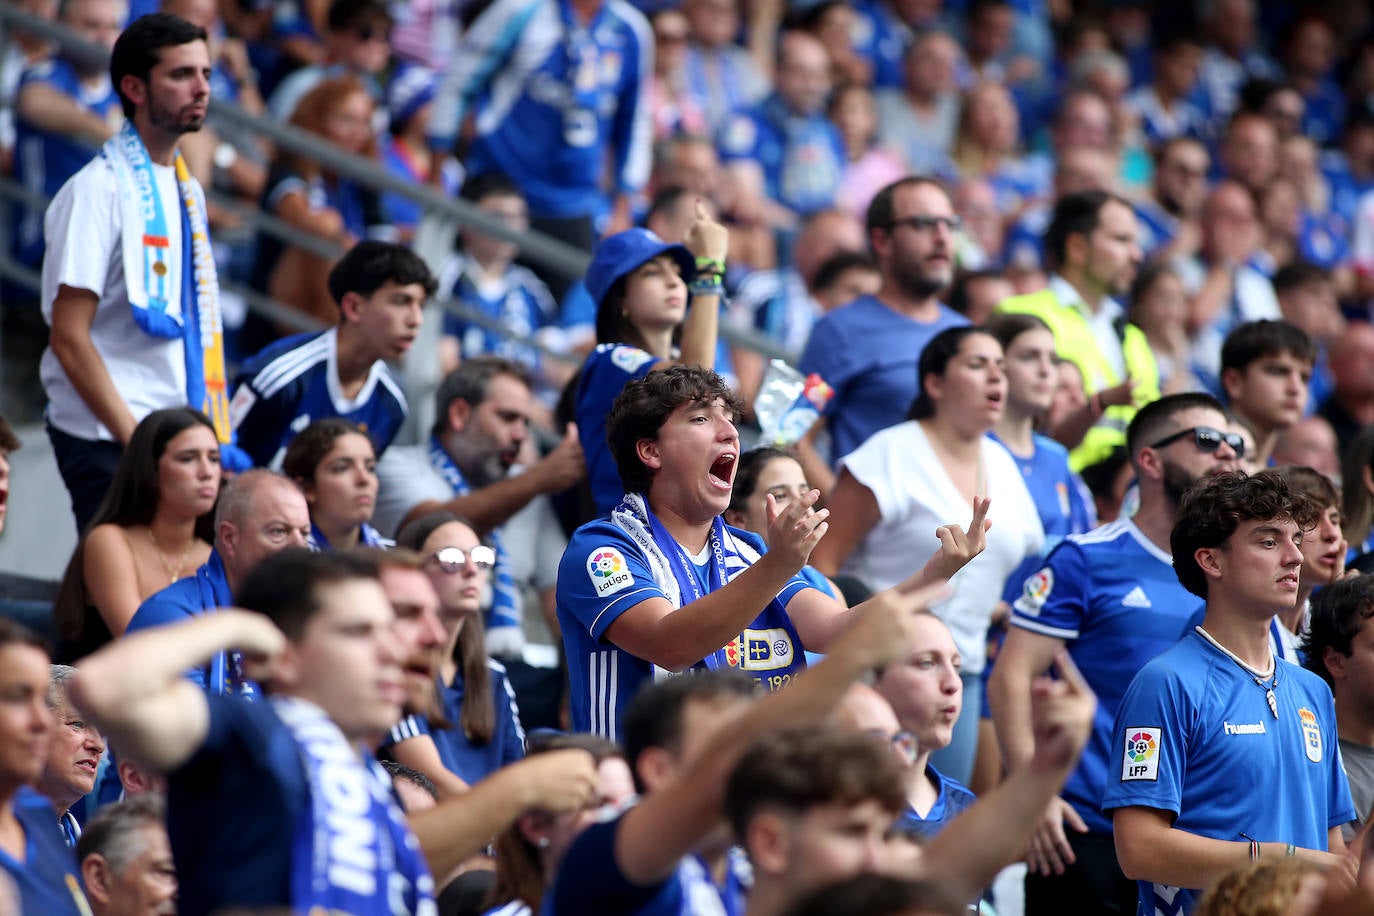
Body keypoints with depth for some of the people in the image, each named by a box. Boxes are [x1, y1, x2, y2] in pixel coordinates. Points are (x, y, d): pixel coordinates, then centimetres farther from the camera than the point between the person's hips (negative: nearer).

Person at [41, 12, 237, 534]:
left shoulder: (187, 190, 16)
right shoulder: (97, 191, -10)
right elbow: (69, 336, -15)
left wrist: (215, 438, 11)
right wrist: (135, 440, -18)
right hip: (105, 441, -8)